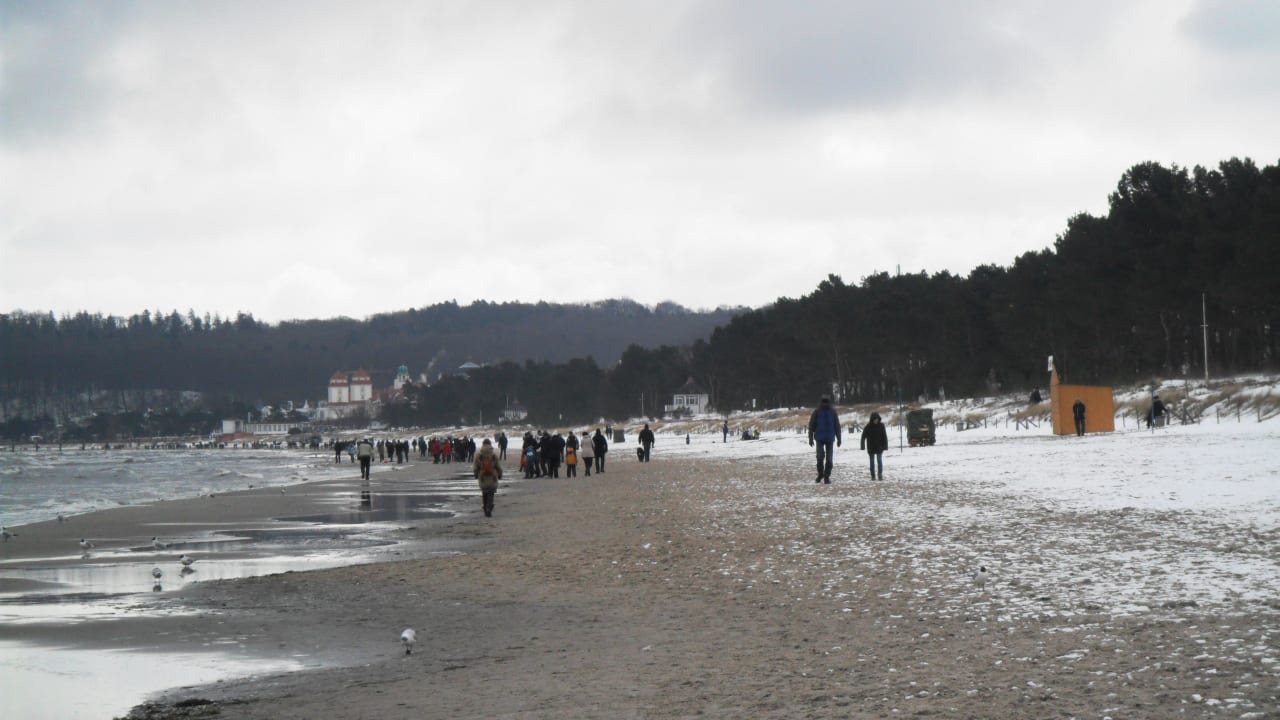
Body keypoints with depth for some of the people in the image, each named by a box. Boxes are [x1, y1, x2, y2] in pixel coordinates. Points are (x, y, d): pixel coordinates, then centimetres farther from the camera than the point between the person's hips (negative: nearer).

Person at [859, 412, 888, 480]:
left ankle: (880, 475, -1)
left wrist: (885, 446, -2)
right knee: (872, 461, 6)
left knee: (879, 461, -4)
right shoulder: (868, 427, -7)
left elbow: (885, 436, 1)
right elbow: (863, 437, -4)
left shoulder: (881, 426, -3)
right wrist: (863, 446, -8)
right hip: (871, 448, 0)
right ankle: (873, 476, 13)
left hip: (879, 447, 0)